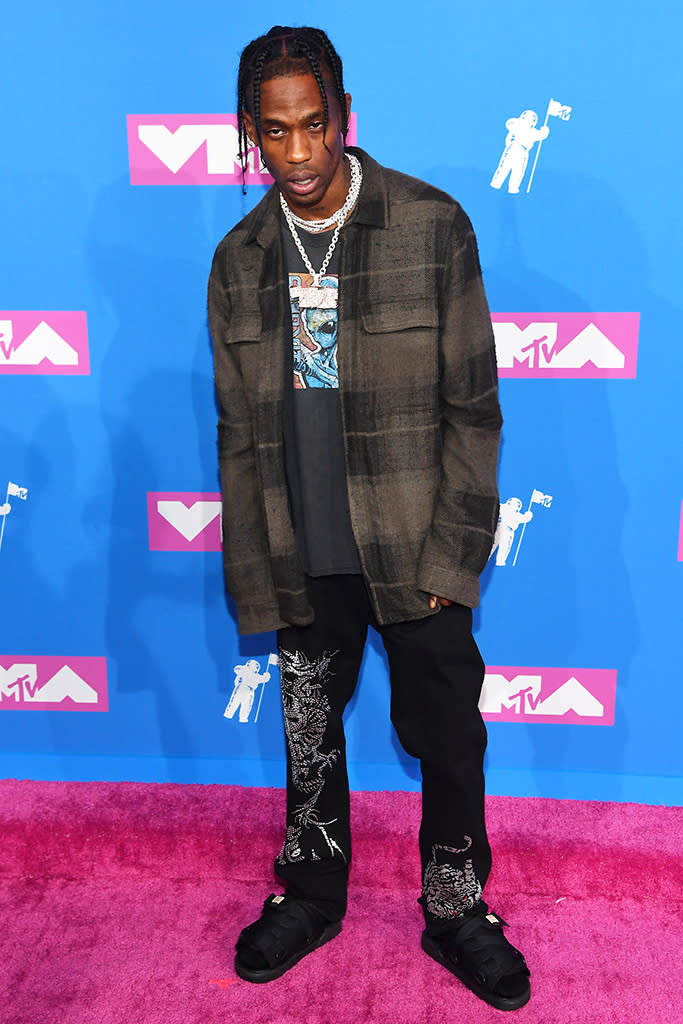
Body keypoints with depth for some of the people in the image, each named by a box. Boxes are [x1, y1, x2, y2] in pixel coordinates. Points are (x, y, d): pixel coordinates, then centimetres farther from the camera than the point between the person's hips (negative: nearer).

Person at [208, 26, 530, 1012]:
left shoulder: (433, 226, -6)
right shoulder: (239, 260, 3)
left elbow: (472, 407, -6)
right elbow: (239, 435, 6)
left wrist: (451, 555, -10)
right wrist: (253, 580, 3)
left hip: (417, 558, -2)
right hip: (306, 562, 3)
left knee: (449, 739, 9)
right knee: (310, 740, 17)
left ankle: (456, 911, 34)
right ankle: (311, 896, 40)